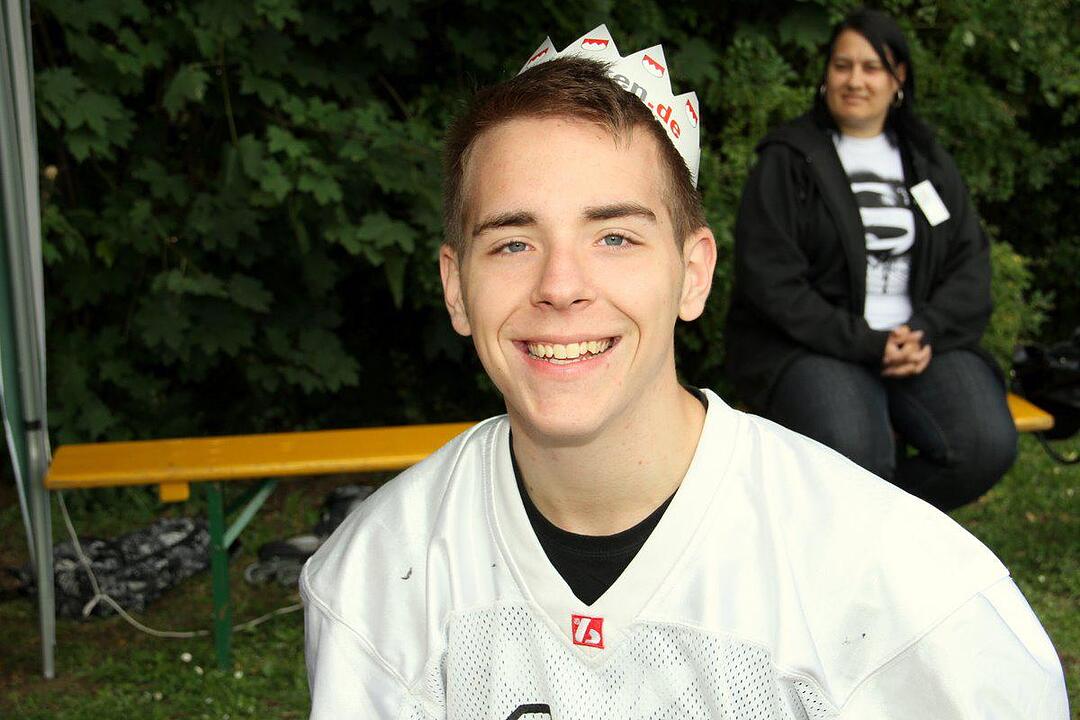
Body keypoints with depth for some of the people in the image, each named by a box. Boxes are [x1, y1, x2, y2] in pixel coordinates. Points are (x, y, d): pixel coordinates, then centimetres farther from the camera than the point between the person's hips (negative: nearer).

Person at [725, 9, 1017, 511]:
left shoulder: (929, 162, 16)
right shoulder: (788, 160, 1)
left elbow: (970, 262, 10)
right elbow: (769, 277, -8)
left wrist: (926, 333, -9)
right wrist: (864, 343, -15)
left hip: (924, 341, 5)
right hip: (810, 345, -4)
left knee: (988, 446, -22)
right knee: (856, 455, -34)